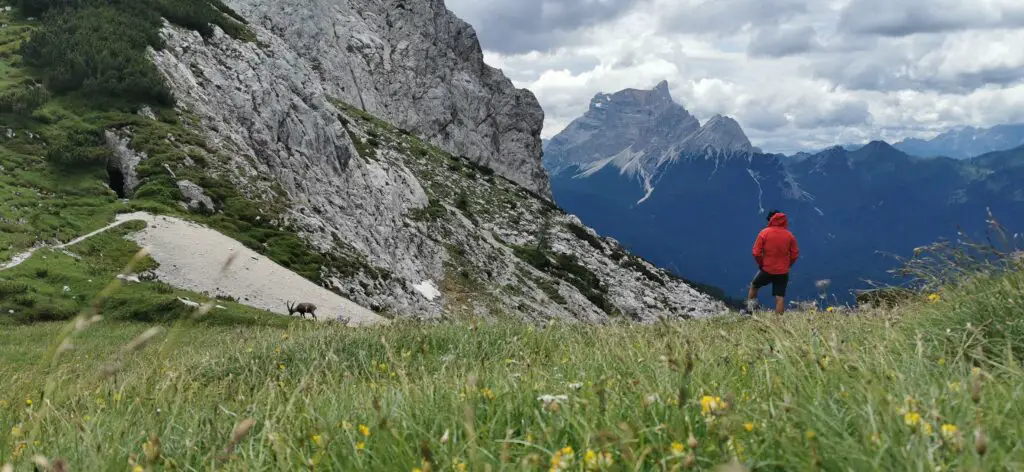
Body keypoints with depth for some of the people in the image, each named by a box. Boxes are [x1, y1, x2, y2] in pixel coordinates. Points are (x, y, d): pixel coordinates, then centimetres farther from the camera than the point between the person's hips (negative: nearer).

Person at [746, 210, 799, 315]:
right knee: (780, 297, 3)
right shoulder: (789, 235, 0)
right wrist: (787, 266, 14)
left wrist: (761, 264, 5)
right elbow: (795, 255, 1)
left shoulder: (764, 233, -8)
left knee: (754, 286, 23)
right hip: (783, 272, 2)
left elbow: (756, 253, -10)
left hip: (766, 270, -1)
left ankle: (750, 310, 21)